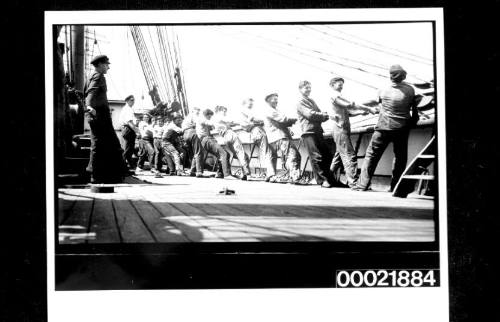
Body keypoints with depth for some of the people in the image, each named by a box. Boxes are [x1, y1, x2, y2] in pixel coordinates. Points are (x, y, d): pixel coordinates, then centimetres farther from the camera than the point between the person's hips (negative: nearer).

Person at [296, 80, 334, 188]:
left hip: (318, 131, 8)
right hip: (308, 132, -8)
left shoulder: (312, 101, 24)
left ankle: (329, 178, 15)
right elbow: (310, 114, -14)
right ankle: (322, 180, -4)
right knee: (316, 157, -9)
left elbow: (319, 116, 19)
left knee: (327, 155, 7)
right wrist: (325, 115, -7)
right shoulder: (300, 102, -1)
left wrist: (324, 116, -5)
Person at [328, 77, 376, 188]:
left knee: (339, 156, 14)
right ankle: (353, 182, -19)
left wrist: (360, 112, 4)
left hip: (342, 130, 10)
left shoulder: (337, 96, 23)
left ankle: (333, 179, 19)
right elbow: (351, 105, -17)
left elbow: (347, 112, 20)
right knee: (350, 156, -14)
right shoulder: (335, 95, -8)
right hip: (341, 130, -10)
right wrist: (369, 109, -17)